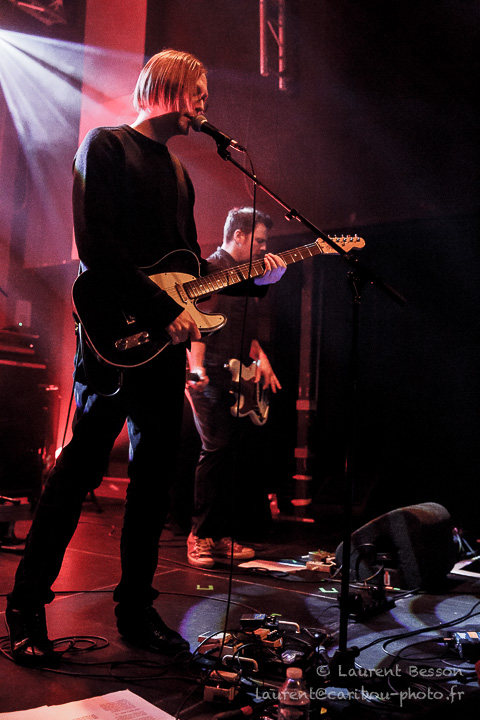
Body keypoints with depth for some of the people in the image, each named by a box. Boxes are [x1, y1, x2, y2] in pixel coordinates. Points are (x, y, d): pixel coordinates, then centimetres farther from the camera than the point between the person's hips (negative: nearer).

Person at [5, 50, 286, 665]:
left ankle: (136, 608, 18)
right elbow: (95, 245, -14)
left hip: (165, 343, 8)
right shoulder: (107, 146, -1)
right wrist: (163, 310, -17)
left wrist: (253, 276, 6)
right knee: (82, 465, -7)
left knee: (155, 475, 7)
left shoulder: (178, 174, 22)